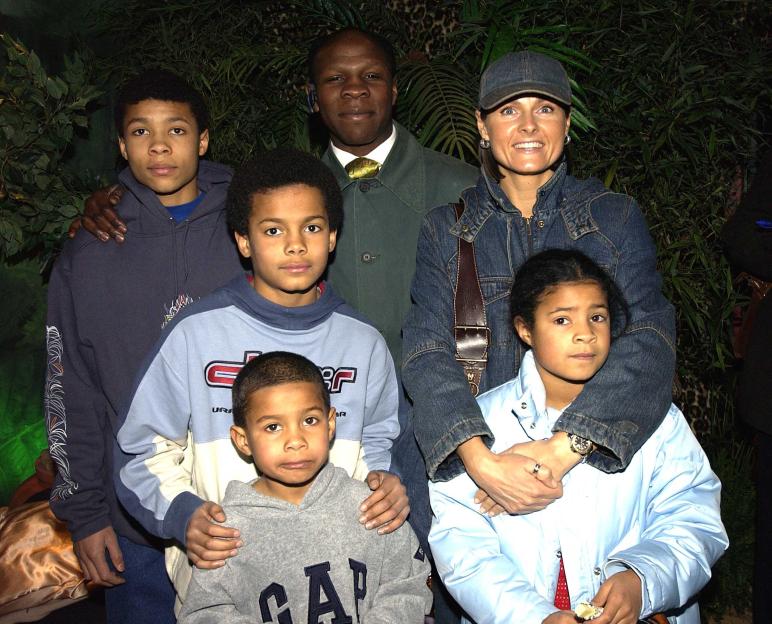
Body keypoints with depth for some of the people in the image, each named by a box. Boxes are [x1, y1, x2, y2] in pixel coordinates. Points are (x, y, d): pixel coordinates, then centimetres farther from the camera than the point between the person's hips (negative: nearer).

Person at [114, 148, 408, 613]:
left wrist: (383, 482, -2)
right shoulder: (195, 333, -1)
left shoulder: (362, 342, 7)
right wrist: (184, 514, -12)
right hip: (222, 555, -1)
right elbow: (147, 449, 5)